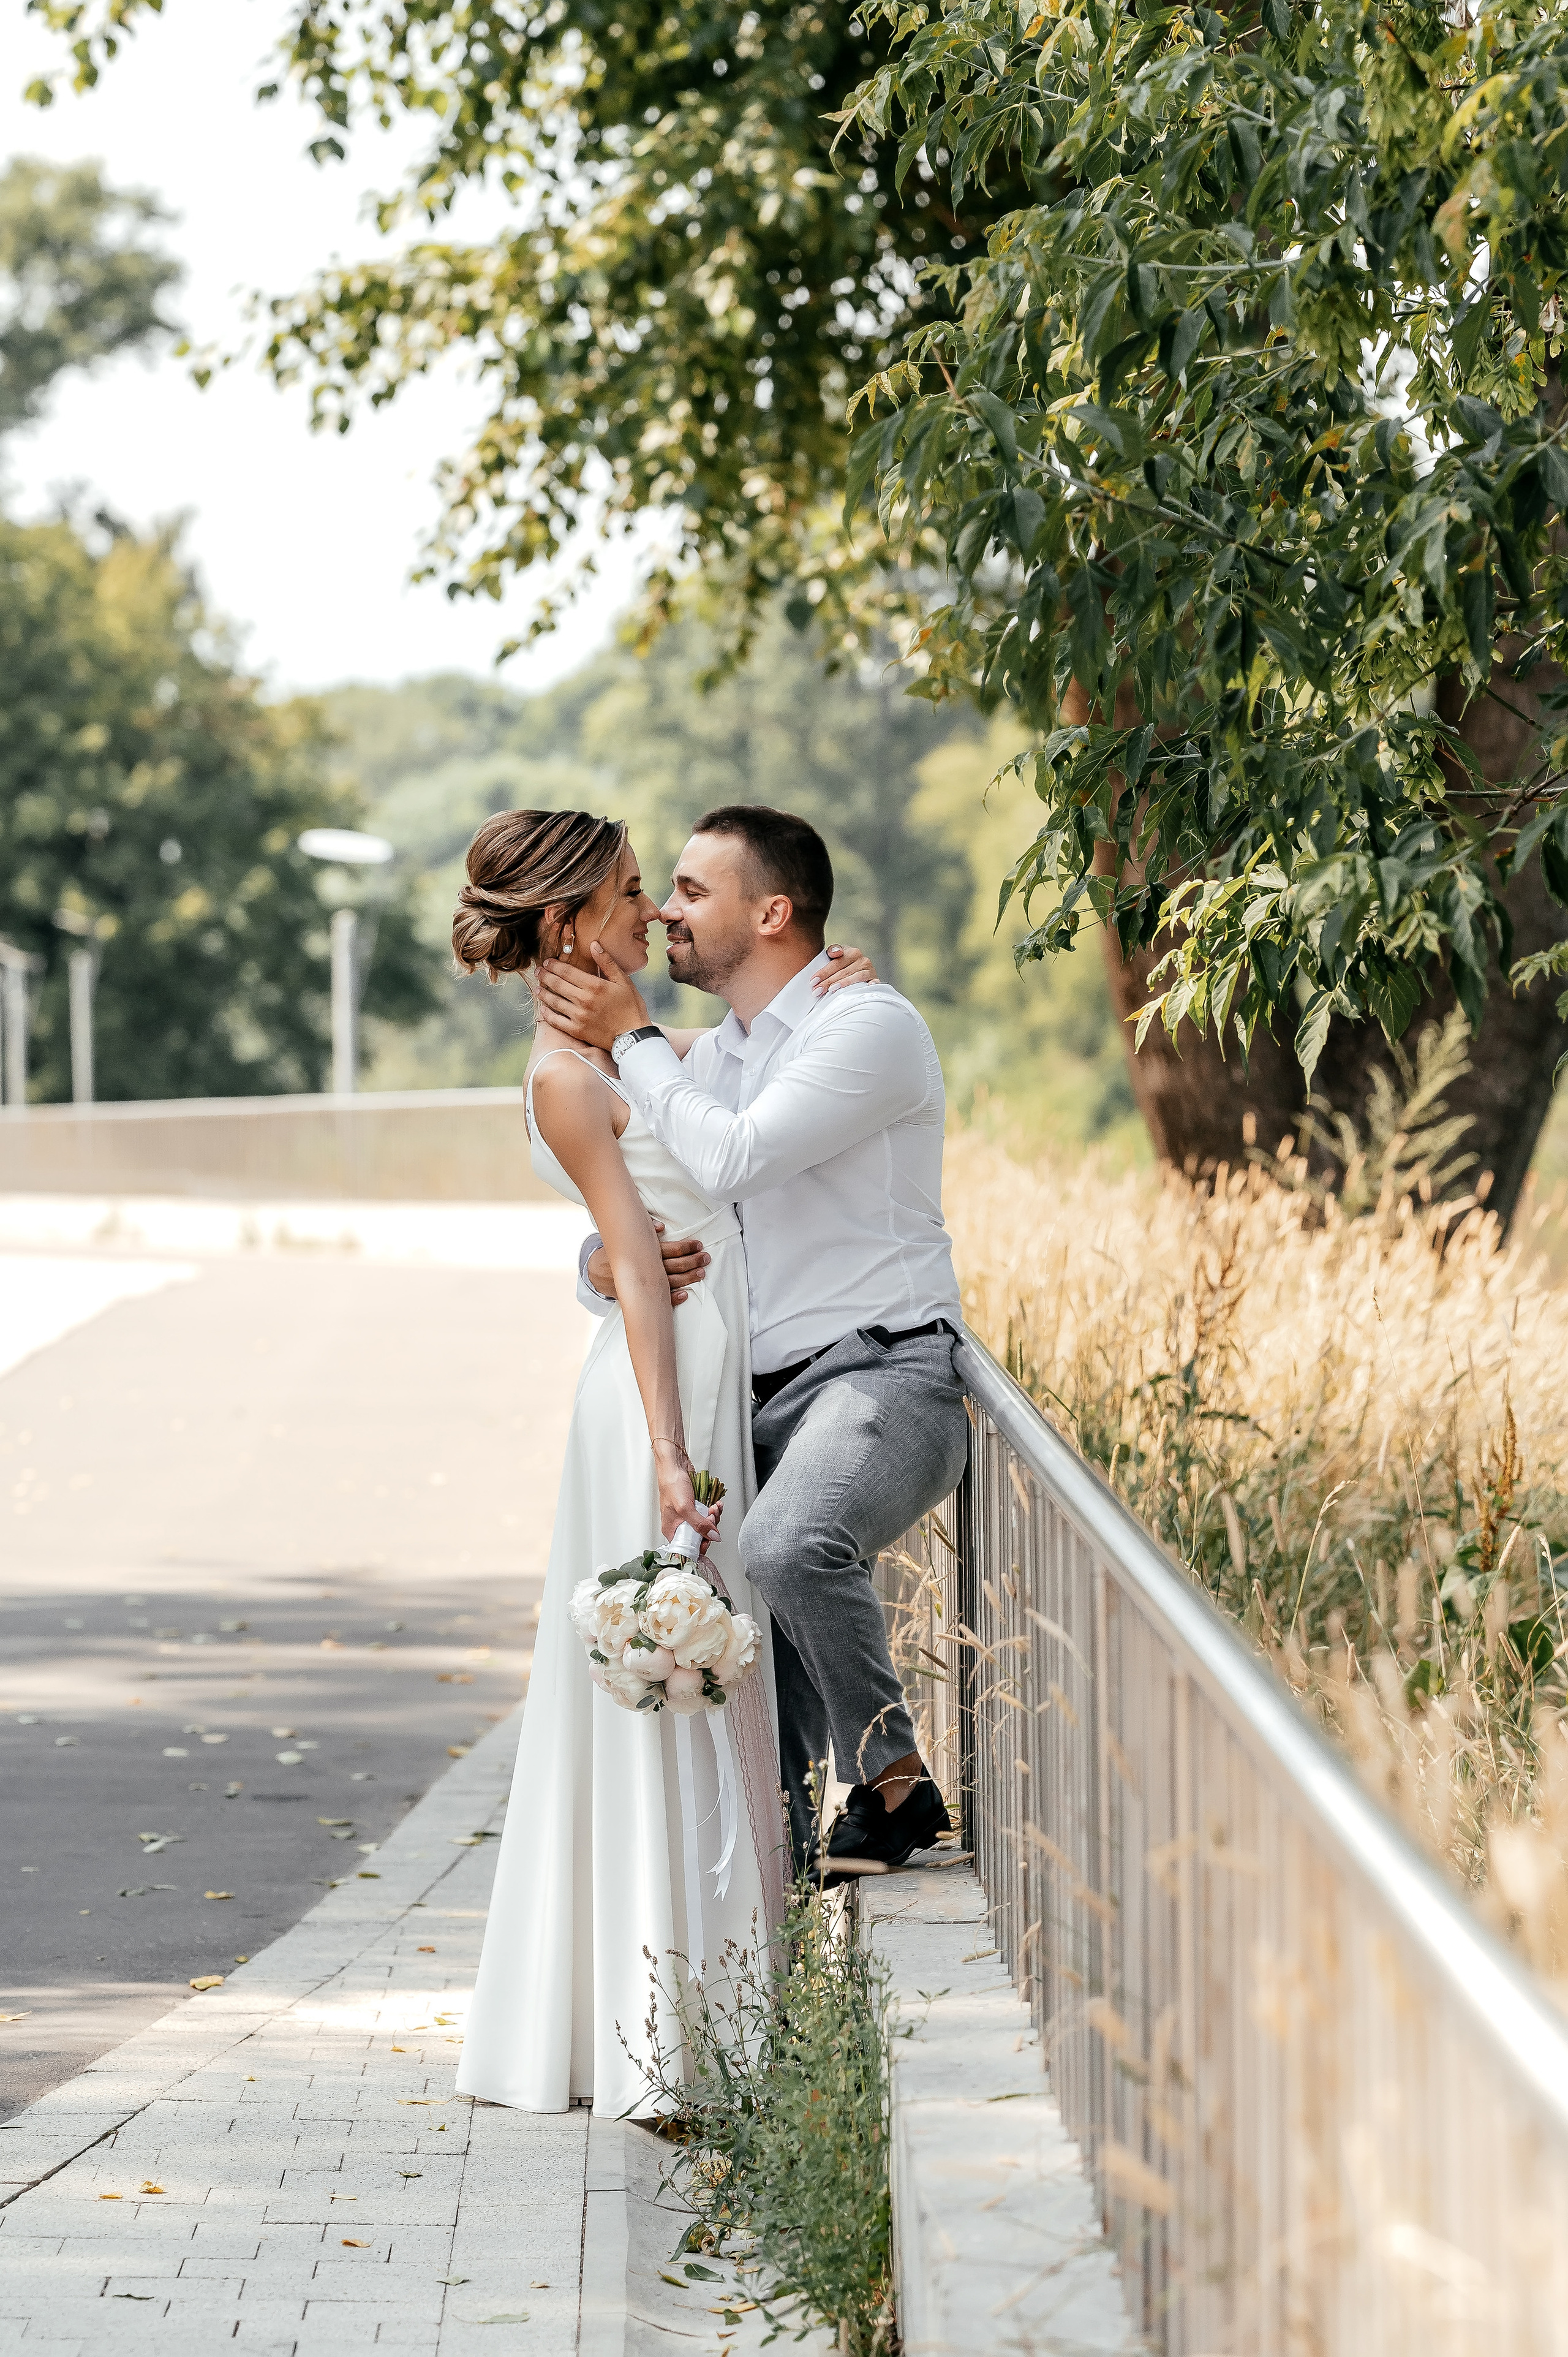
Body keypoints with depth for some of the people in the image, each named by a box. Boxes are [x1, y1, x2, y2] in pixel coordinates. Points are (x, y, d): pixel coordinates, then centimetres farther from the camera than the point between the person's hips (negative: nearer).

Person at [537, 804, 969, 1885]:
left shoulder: (868, 1025, -8)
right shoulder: (708, 1059, 19)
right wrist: (607, 1261, -6)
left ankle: (894, 1785, -18)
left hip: (880, 1379, -9)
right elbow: (624, 1222, 20)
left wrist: (632, 1038, -8)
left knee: (789, 1547, -35)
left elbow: (730, 1163, -21)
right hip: (765, 1402, 9)